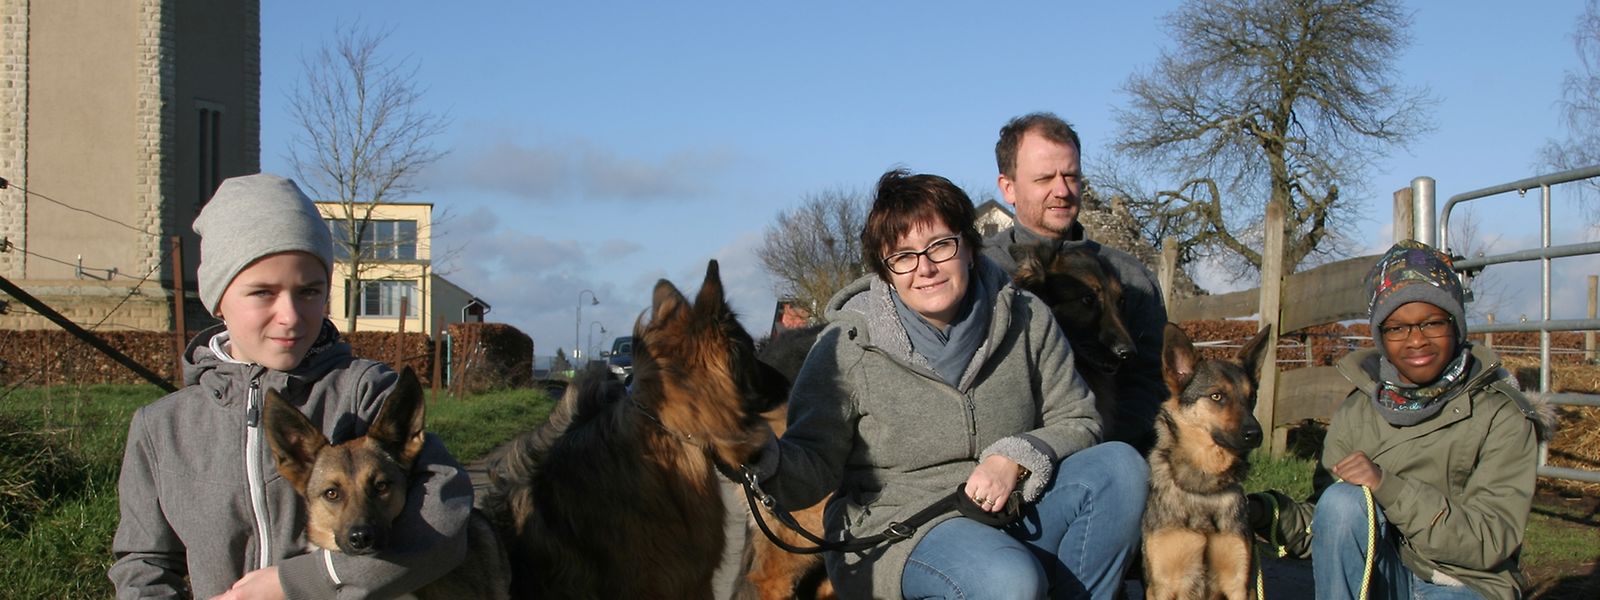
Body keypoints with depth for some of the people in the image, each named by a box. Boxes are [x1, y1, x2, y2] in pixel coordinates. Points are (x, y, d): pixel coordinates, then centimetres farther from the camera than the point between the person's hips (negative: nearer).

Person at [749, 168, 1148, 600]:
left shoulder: (1026, 320, 1)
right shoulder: (848, 345, -9)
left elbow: (1077, 420, 7)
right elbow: (816, 467, -9)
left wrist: (1016, 458, -14)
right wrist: (762, 457, -32)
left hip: (1008, 517, 5)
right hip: (895, 532, -5)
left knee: (1120, 465, -16)